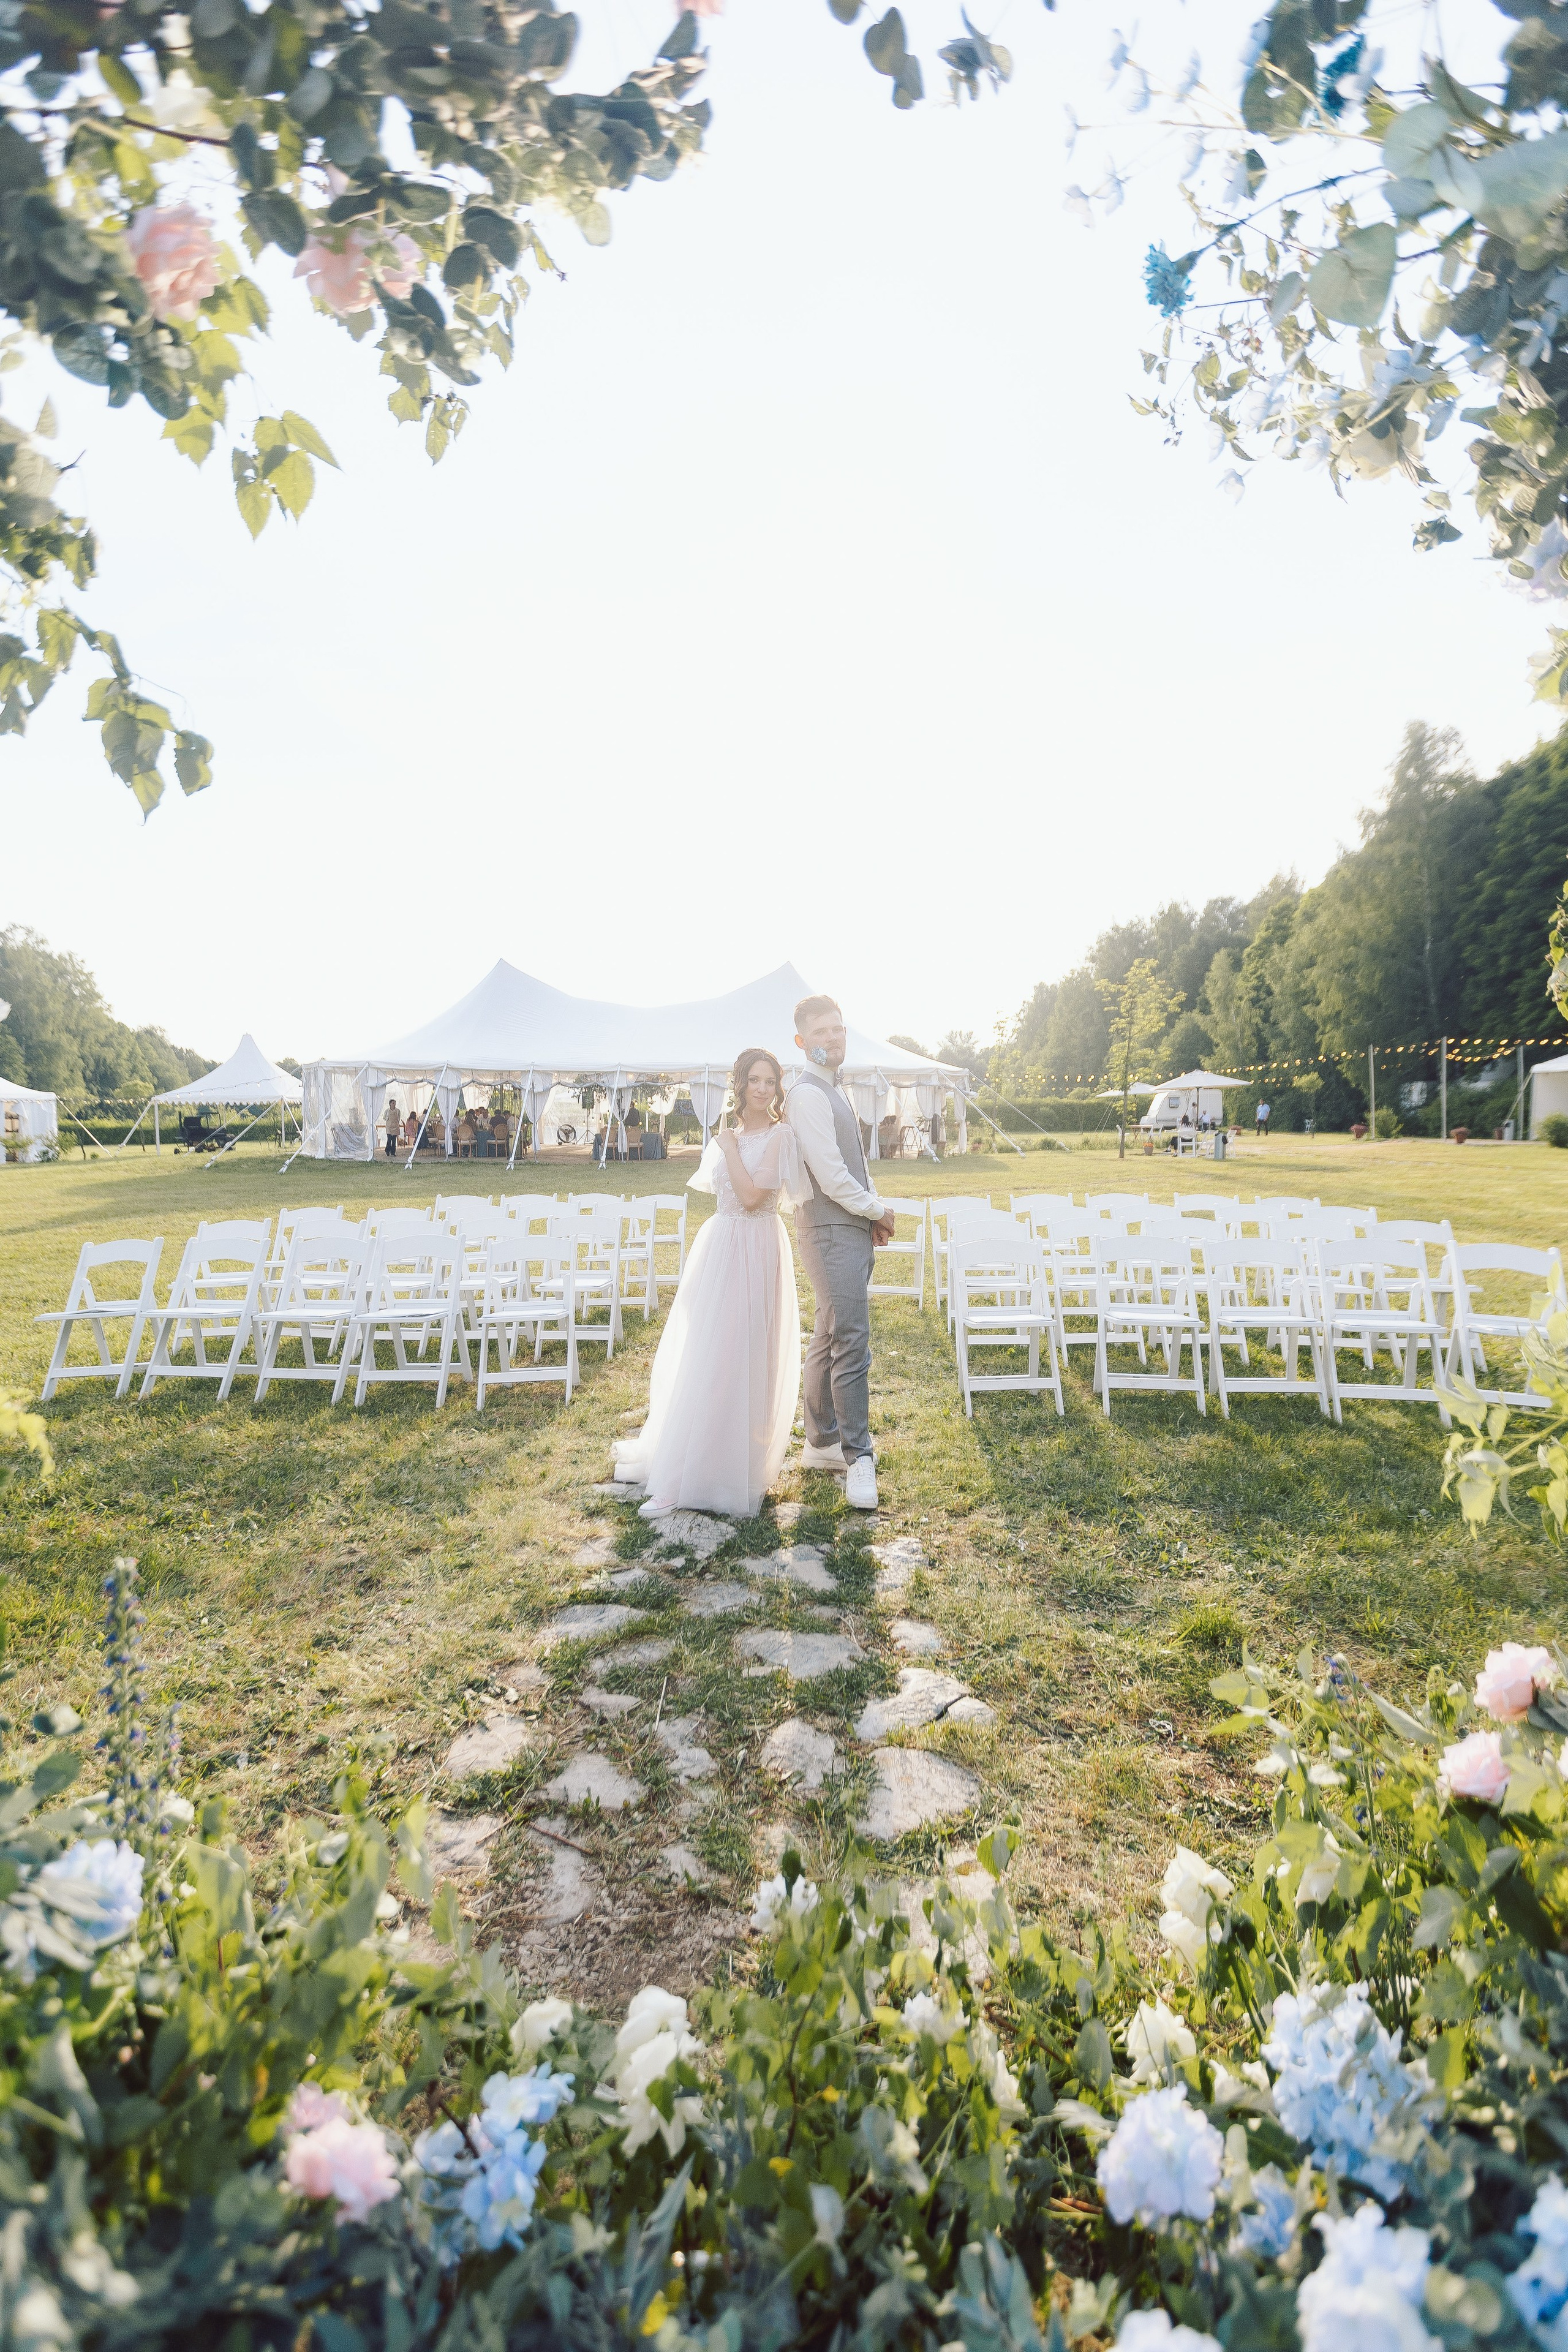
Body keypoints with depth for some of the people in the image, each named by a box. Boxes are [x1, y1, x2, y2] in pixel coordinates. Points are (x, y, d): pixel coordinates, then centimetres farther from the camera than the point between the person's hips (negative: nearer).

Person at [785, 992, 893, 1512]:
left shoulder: (833, 1091, 17)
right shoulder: (809, 1095, -14)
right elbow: (831, 1176, -20)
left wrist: (872, 1215, 10)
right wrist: (878, 1210, -6)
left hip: (851, 1229, 10)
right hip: (832, 1231, -10)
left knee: (829, 1339, 15)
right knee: (851, 1344, -10)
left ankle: (821, 1443, 25)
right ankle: (858, 1459, -5)